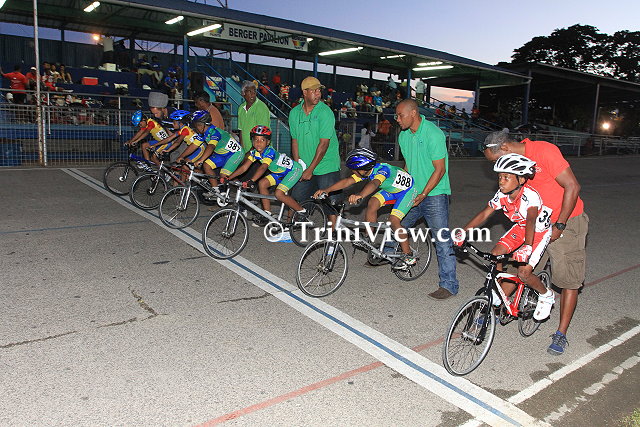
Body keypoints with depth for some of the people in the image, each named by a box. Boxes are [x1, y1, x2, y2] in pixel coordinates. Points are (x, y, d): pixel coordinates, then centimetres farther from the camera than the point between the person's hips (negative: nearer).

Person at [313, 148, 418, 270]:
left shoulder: (382, 169, -35)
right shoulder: (364, 171, -12)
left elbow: (374, 184, -56)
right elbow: (347, 181, -23)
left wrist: (359, 195, -74)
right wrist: (327, 190, -36)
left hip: (407, 189, -8)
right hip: (391, 189, 8)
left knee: (393, 220, -18)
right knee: (372, 204, -14)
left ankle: (409, 257, -6)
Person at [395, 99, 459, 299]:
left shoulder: (434, 134, -17)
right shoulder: (403, 135, 7)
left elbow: (439, 169, -17)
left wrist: (423, 194, -20)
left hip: (434, 194, -7)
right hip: (413, 193, 7)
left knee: (442, 238, -7)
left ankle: (449, 285, -1)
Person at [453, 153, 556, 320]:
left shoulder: (530, 195, -33)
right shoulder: (502, 195, -15)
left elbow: (531, 221, -46)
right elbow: (484, 214, -15)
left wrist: (527, 247, -61)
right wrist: (462, 232, -25)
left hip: (540, 231, -6)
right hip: (520, 228, 6)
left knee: (523, 272, -16)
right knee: (495, 254, -12)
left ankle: (546, 295, 16)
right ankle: (497, 297, 5)